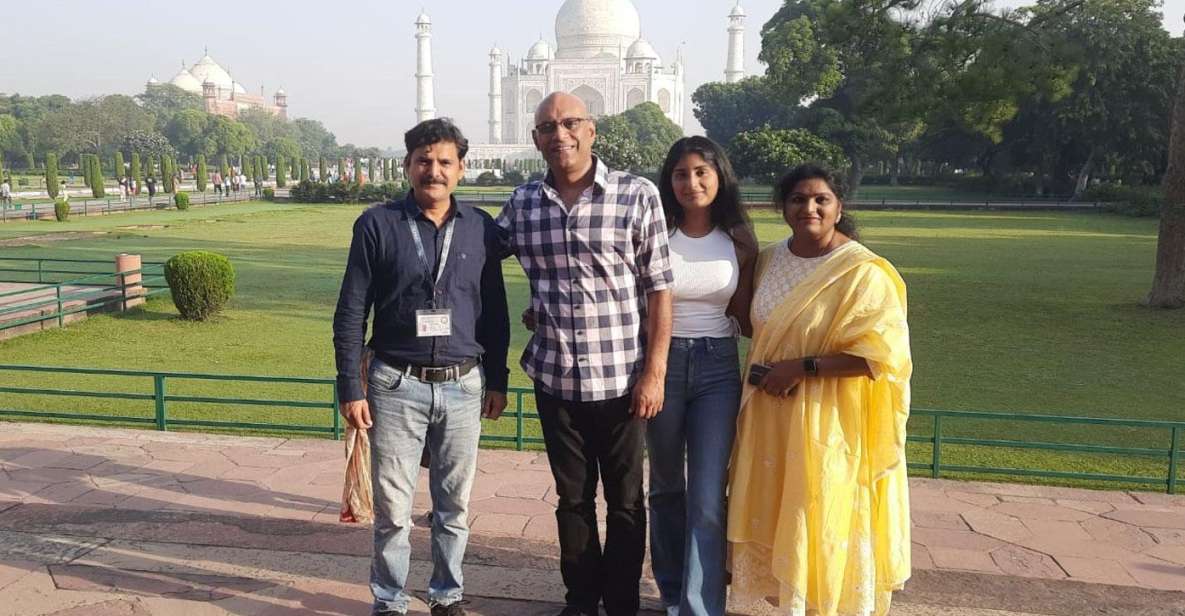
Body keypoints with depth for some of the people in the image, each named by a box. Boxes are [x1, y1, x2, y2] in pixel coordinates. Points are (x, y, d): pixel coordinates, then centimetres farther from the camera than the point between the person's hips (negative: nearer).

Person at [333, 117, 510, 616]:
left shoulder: (481, 229, 4)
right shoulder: (377, 225, -2)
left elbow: (495, 311, 10)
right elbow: (350, 313, -1)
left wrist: (498, 381, 10)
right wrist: (350, 387, -4)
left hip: (463, 385, 2)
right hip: (397, 384, -2)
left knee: (454, 504, 12)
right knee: (392, 507, 5)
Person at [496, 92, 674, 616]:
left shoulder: (637, 195, -7)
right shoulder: (522, 203, 2)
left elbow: (659, 291, -6)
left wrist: (655, 373, -9)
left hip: (621, 377, -3)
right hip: (554, 377, 3)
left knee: (624, 500, 11)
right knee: (572, 497, 17)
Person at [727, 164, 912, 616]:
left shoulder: (862, 273, -16)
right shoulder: (768, 260, 5)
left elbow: (882, 353, -22)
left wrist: (801, 367, -21)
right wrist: (759, 372, 3)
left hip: (830, 424, -6)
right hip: (771, 418, 6)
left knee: (824, 524, 4)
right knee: (776, 517, 14)